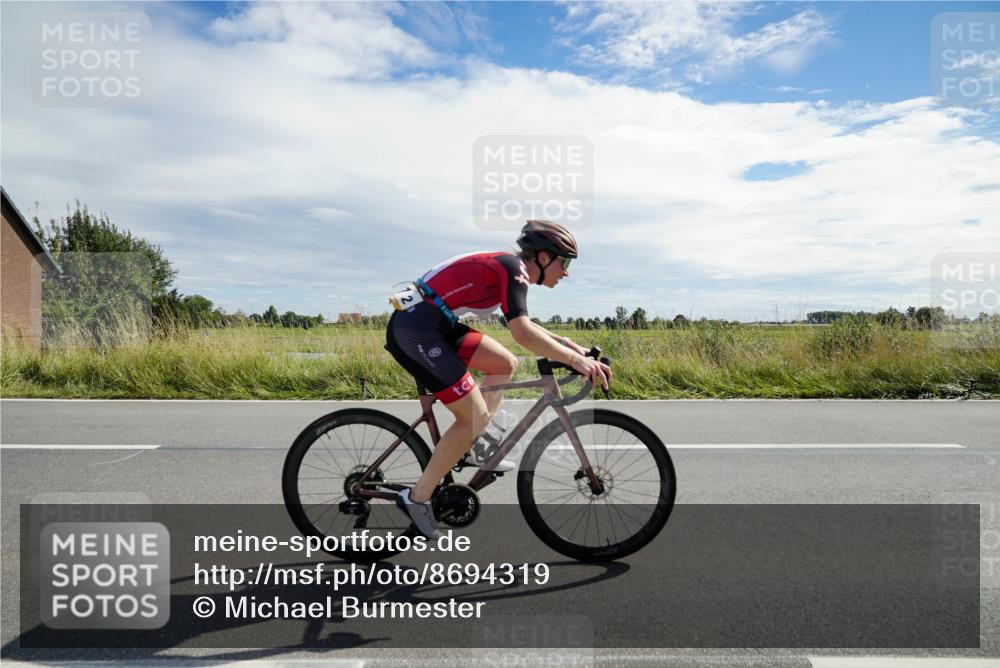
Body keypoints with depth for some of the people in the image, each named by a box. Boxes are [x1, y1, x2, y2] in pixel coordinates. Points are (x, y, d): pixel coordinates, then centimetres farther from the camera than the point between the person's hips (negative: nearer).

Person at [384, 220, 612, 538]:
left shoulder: (507, 267, 16)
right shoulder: (513, 268, -13)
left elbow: (522, 325, 27)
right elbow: (523, 334, -26)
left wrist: (568, 344, 20)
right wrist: (575, 359, -22)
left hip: (431, 323, 10)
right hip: (416, 329, -10)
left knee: (505, 364, 13)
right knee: (475, 416, -7)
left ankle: (478, 446, 16)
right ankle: (417, 497, 3)